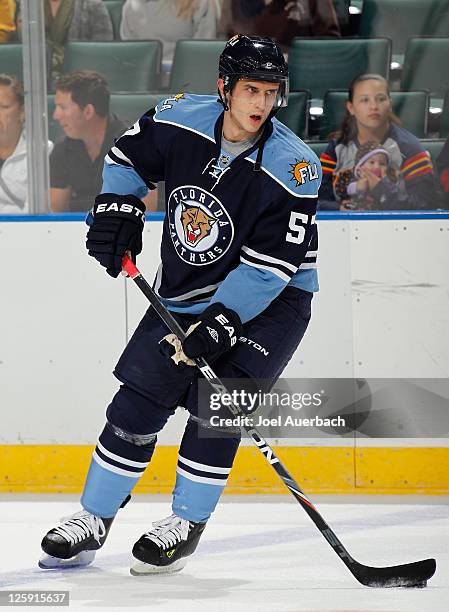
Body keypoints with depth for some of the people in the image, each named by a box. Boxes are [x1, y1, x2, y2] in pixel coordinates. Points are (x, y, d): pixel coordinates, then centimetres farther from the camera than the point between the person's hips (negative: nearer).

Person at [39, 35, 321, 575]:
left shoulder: (293, 169, -24)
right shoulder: (180, 121, -13)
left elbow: (270, 265, -25)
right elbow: (128, 158, 9)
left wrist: (220, 322, -32)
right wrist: (117, 207, -6)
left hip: (272, 298, -4)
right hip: (184, 291, 4)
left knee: (216, 403, -17)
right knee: (137, 403, 1)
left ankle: (185, 525, 0)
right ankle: (93, 520, 15)